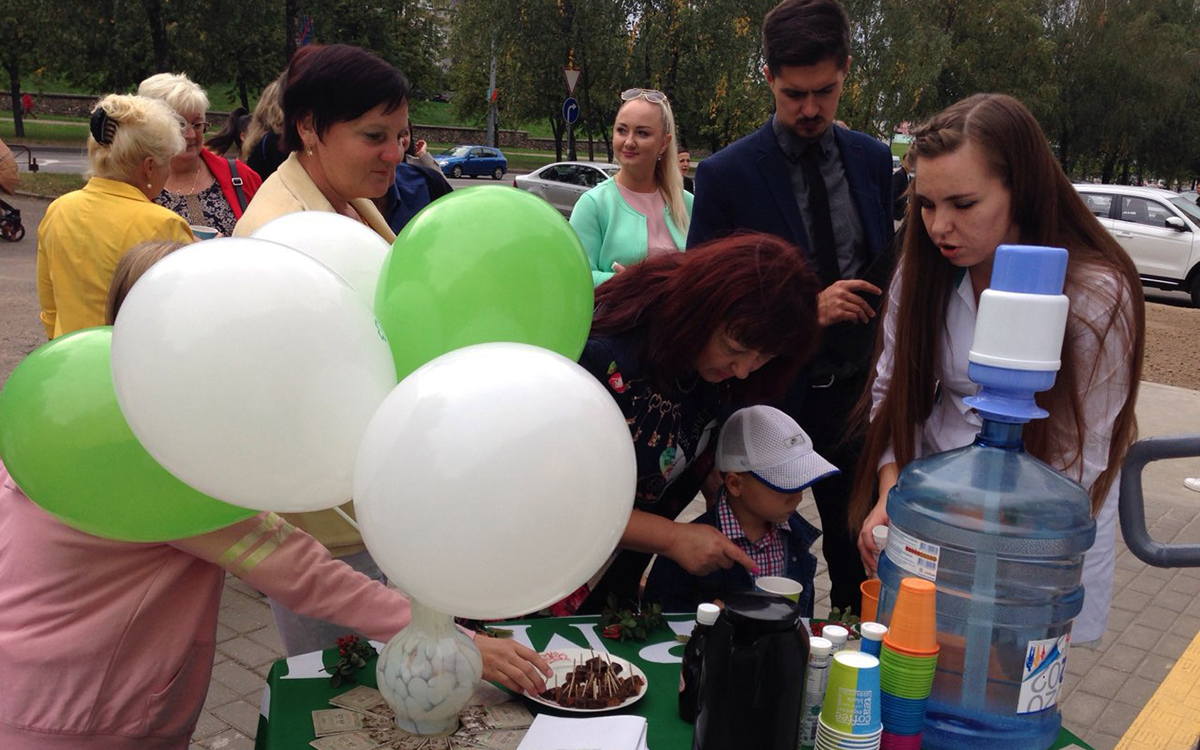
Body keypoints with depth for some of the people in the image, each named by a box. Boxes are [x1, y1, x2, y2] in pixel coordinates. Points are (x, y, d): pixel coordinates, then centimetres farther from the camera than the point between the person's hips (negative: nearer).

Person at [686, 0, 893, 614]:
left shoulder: (873, 160, 4)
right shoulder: (725, 175, -10)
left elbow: (885, 267, 14)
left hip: (855, 397, 4)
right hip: (771, 396, -3)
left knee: (860, 555, 13)